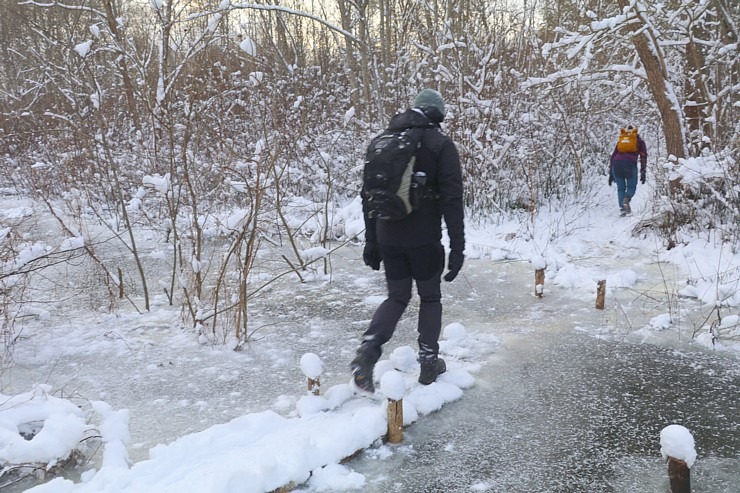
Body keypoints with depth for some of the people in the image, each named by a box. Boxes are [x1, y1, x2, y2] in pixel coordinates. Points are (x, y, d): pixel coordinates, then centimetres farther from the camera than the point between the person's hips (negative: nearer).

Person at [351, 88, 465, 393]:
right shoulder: (441, 145, -6)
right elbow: (452, 199, -13)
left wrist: (371, 242, 17)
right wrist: (457, 247, -9)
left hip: (388, 238, 4)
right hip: (424, 239, -4)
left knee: (397, 297, 17)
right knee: (430, 298, 16)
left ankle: (368, 349, -3)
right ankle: (429, 363, 21)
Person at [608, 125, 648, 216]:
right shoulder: (640, 141, 24)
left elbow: (613, 156, 23)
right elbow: (643, 157, 13)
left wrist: (611, 174, 22)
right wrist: (643, 172, 10)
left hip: (616, 163, 2)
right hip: (630, 164, -2)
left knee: (621, 188, 14)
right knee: (631, 187, 11)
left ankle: (622, 208, -3)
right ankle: (626, 200, -20)